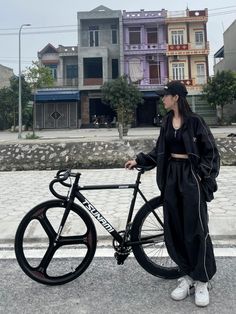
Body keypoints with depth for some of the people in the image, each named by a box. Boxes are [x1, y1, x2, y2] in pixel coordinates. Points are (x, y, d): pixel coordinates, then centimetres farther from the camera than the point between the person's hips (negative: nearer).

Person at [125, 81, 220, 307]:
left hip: (191, 176, -6)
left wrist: (204, 177, -12)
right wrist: (139, 160, 9)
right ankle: (188, 275, 21)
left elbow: (211, 151, -6)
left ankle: (202, 281, 13)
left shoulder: (194, 121, -8)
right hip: (171, 175, 6)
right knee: (174, 228, 6)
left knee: (195, 228, -2)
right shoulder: (166, 122, 10)